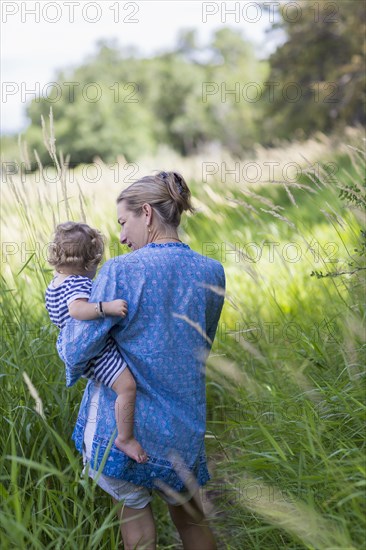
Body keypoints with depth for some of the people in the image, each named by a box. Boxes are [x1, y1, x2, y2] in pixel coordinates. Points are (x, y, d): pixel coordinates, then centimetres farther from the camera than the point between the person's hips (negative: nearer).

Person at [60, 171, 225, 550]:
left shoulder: (119, 272, -16)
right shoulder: (212, 273, -3)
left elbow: (77, 353, -13)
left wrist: (72, 316, 7)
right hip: (182, 429, 4)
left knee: (135, 505, 20)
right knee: (188, 512, 24)